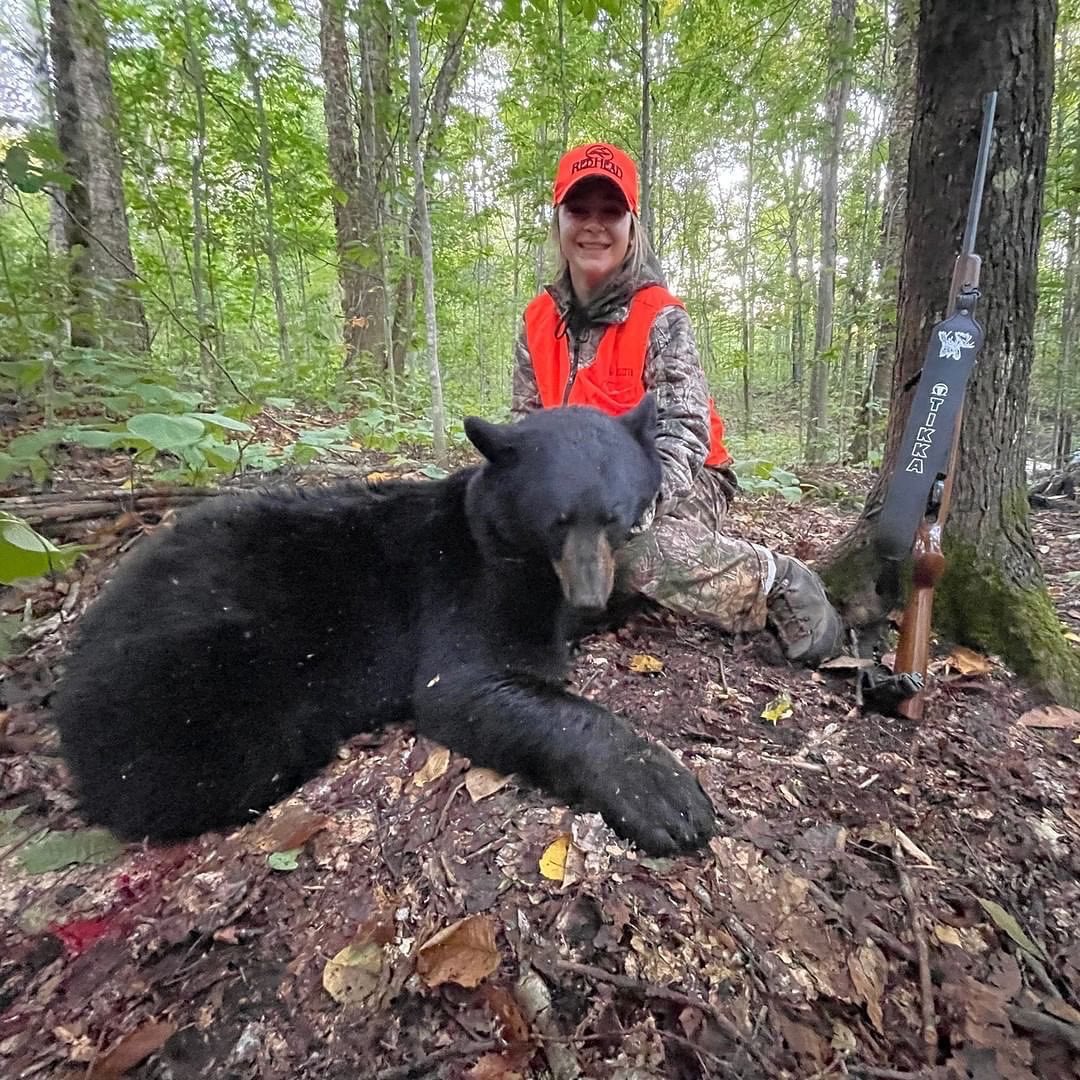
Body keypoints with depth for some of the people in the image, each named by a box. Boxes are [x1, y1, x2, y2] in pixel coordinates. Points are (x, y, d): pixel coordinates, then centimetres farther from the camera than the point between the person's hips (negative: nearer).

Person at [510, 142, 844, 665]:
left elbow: (684, 431, -24)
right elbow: (527, 421, 6)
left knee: (643, 552, -37)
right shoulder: (539, 321, 1)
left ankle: (778, 582, -10)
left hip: (678, 481, -6)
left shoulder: (660, 318, -15)